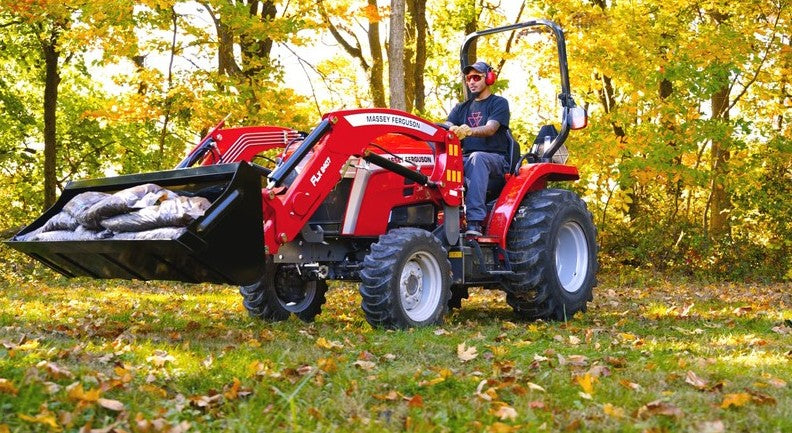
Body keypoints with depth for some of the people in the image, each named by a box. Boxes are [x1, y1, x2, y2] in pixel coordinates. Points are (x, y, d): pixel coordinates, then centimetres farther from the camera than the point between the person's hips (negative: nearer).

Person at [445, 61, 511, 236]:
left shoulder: (499, 103, 6)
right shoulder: (461, 108, 24)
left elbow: (490, 129, -13)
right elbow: (446, 128, 7)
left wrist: (468, 131, -35)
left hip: (495, 159, -4)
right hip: (466, 159, 4)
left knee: (476, 158, -39)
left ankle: (475, 221, -49)